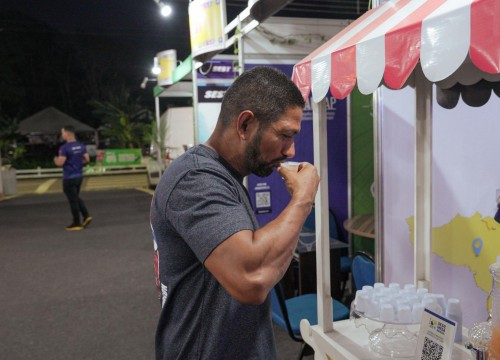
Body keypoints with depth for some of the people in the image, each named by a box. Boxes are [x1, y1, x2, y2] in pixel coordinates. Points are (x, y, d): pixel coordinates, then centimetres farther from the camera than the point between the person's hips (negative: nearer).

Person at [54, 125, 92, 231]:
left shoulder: (64, 148, -17)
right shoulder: (81, 146, 4)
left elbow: (60, 163, -20)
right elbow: (87, 159, 7)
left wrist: (55, 159, 1)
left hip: (69, 178, -7)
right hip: (79, 176, 7)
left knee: (73, 200, 2)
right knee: (76, 198, 22)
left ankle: (76, 224, 10)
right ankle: (86, 216, 13)